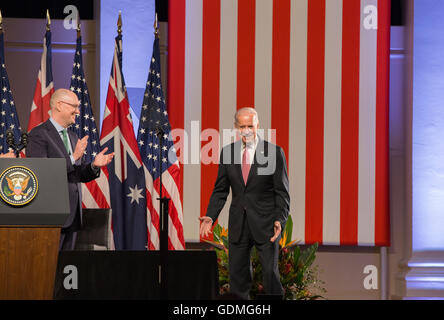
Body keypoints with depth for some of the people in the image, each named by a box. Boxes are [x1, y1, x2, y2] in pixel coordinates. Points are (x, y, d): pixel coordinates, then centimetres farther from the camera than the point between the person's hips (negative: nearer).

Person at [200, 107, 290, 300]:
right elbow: (220, 190, 10)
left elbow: (282, 192, -4)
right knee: (237, 275, 7)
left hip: (265, 224, -4)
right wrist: (210, 216, -4)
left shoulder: (274, 152, -4)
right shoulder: (227, 152, 6)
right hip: (238, 225, 4)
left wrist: (280, 220, -18)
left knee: (271, 275, -3)